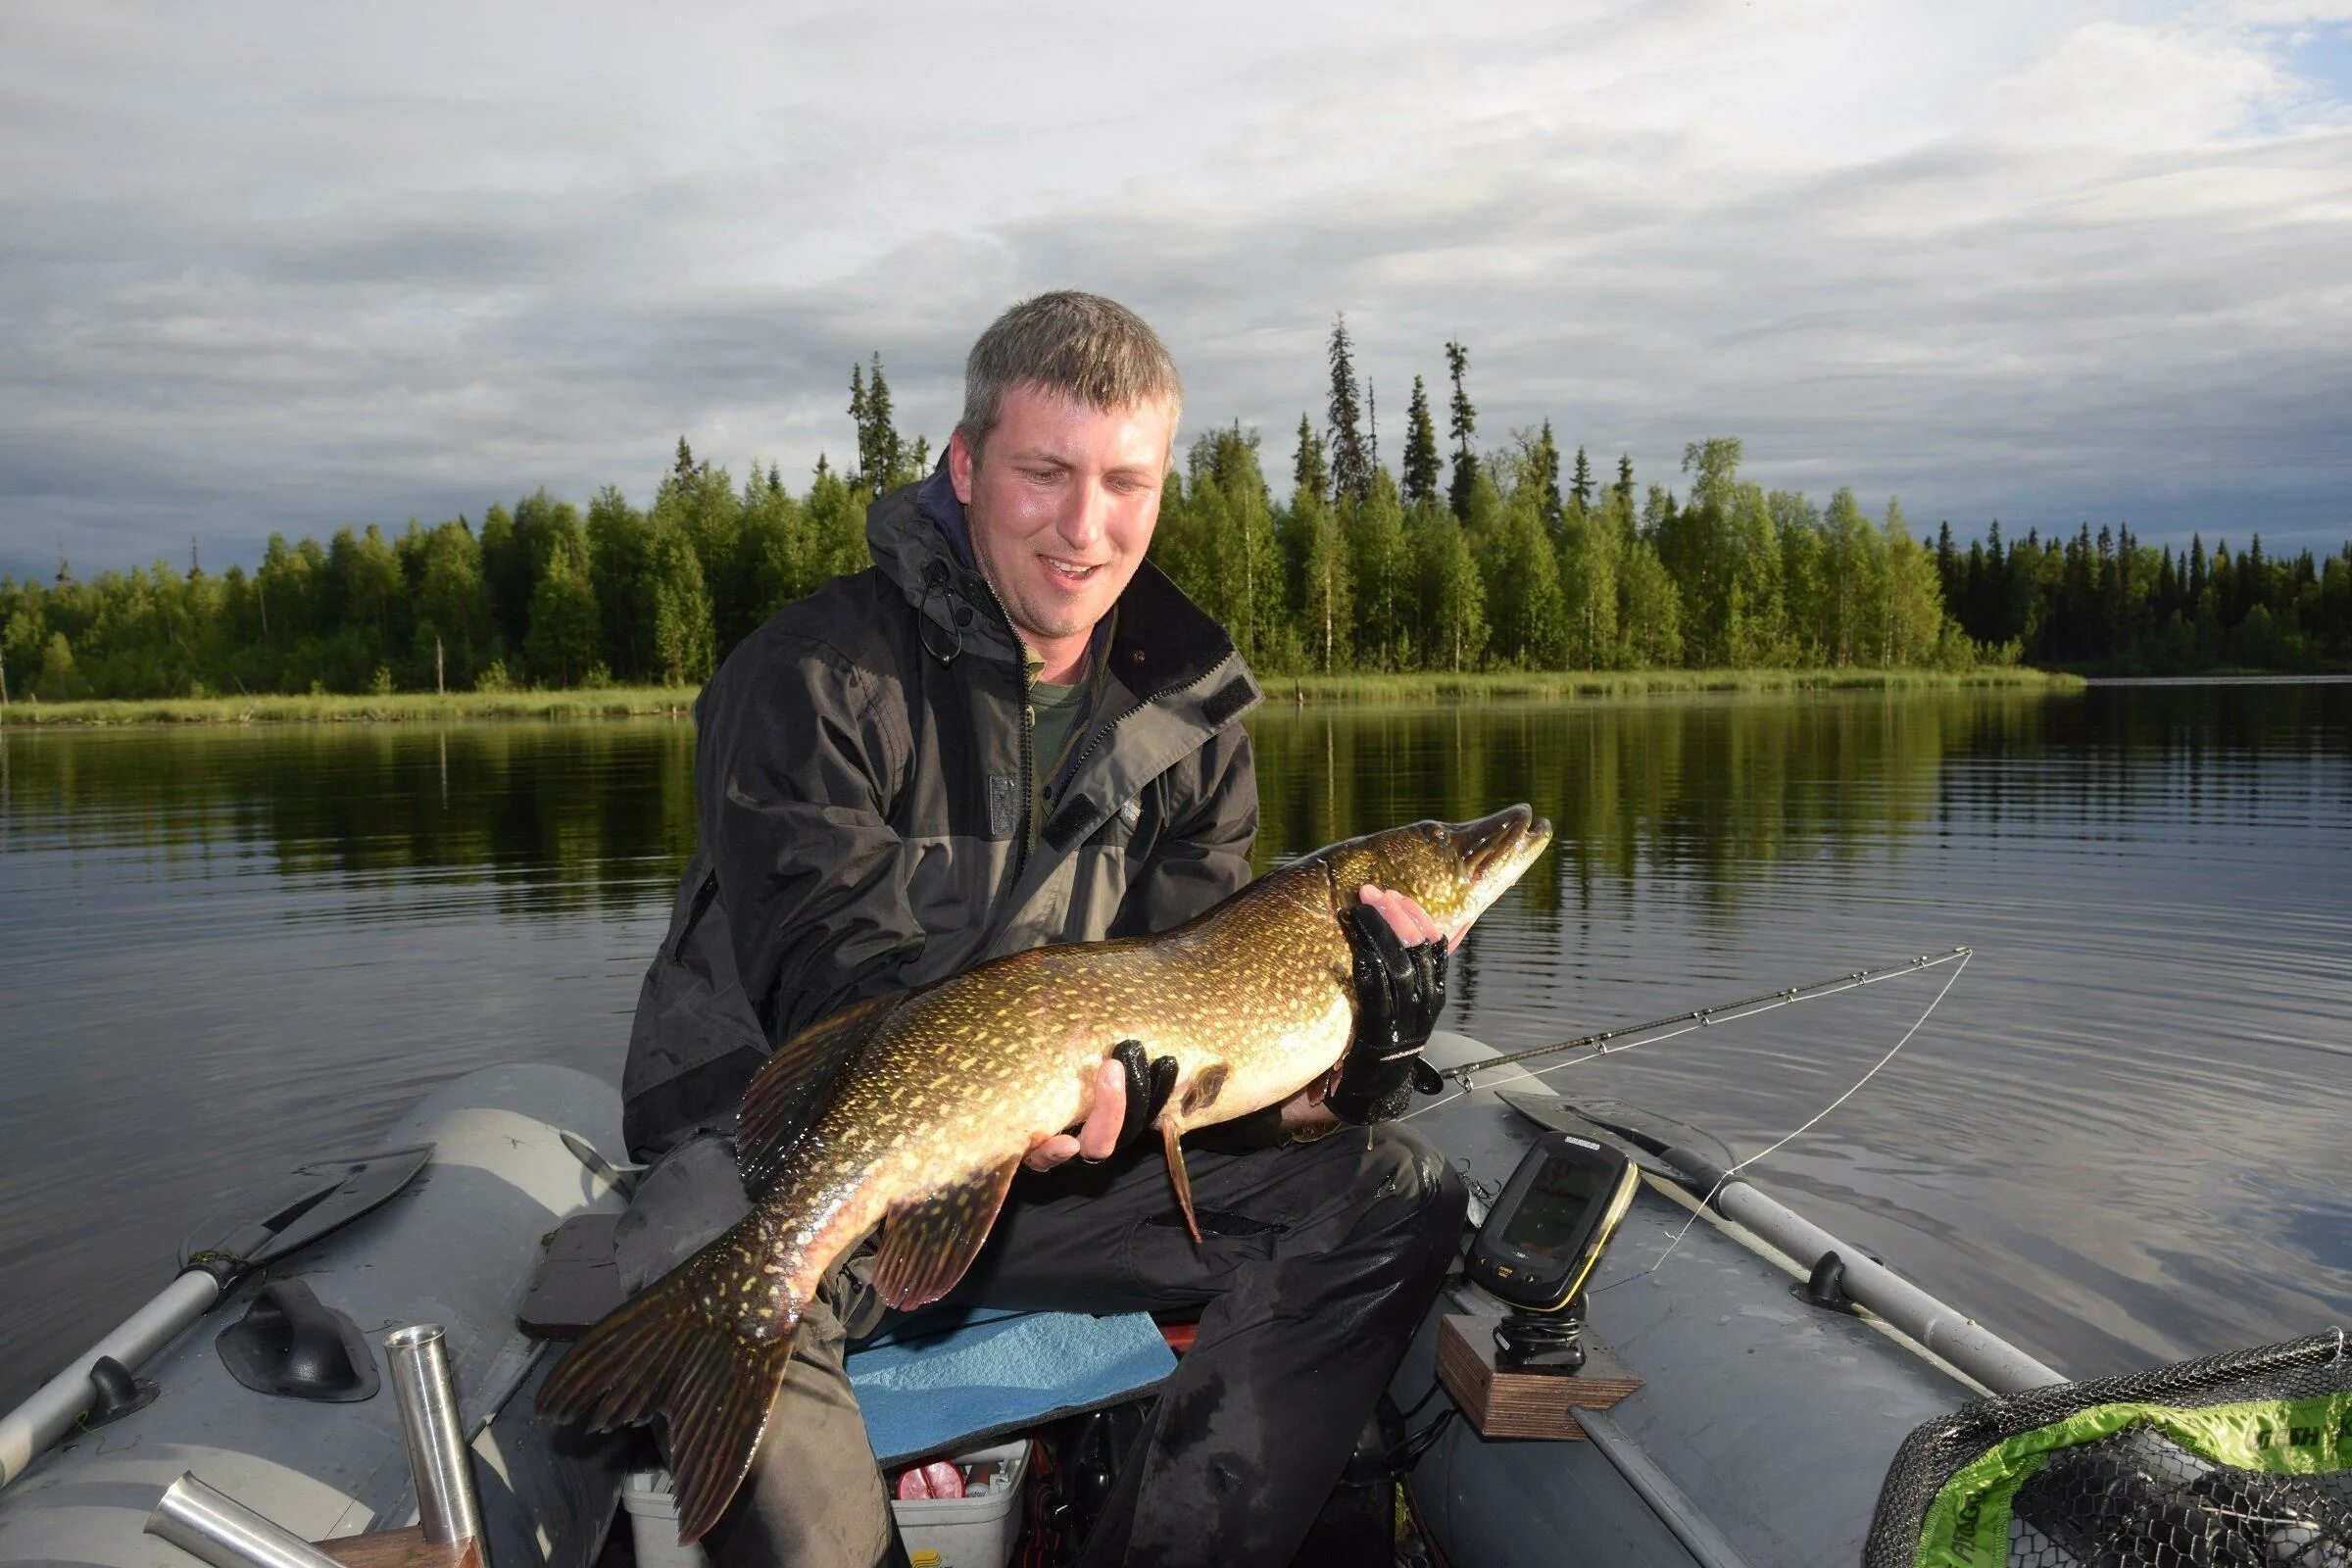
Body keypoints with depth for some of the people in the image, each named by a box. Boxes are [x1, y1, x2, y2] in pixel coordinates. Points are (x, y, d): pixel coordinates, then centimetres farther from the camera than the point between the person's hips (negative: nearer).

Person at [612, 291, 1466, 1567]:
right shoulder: (815, 678, -15)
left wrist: (1364, 1023, -26)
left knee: (1392, 1196, -8)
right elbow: (834, 975, -23)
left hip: (1046, 1167, 5)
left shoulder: (1190, 717, 1)